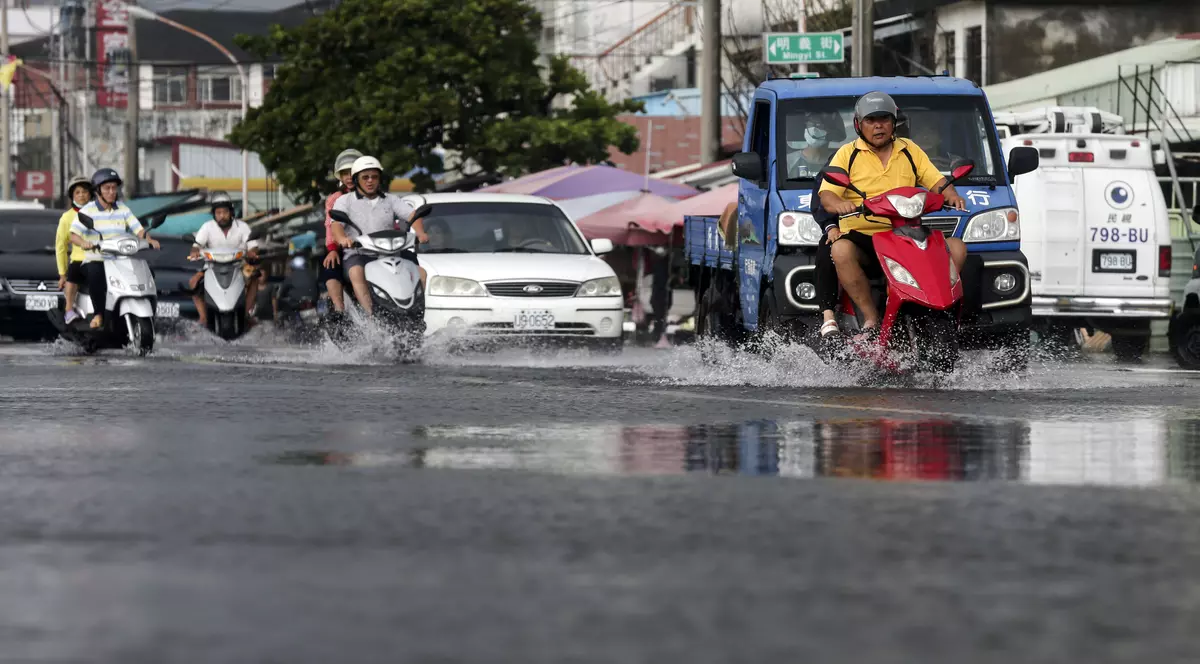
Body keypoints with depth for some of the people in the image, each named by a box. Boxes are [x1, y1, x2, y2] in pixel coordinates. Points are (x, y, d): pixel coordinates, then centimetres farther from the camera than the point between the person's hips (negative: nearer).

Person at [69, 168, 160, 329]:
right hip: (95, 260, -3)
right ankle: (99, 314, -23)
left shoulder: (123, 210, 13)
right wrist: (83, 243, -31)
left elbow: (138, 230, 5)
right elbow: (73, 235, -9)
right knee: (95, 273, -38)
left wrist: (149, 240, -16)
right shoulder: (87, 211, 1)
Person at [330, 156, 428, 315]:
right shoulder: (345, 201, 11)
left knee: (421, 272, -18)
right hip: (358, 254, -3)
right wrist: (342, 239, -31)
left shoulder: (391, 200, 19)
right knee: (356, 272, -38)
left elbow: (412, 215, 5)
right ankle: (370, 315, -50)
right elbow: (336, 224, -6)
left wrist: (420, 233, -19)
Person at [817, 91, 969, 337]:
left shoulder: (910, 151, 18)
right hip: (861, 235, -3)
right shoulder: (848, 154, 8)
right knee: (841, 250, -37)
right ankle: (871, 320, -34)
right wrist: (839, 204, -26)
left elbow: (936, 181, 14)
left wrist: (952, 196, -10)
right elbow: (827, 195, -2)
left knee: (956, 247, -18)